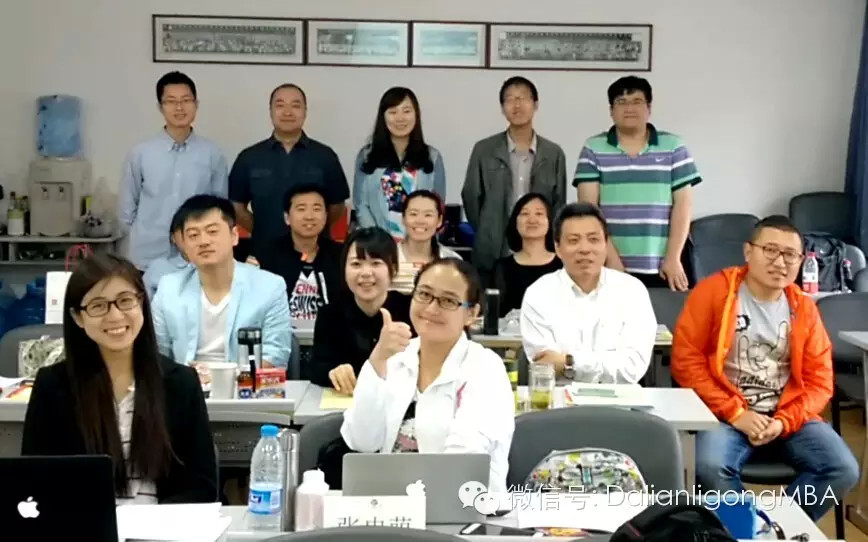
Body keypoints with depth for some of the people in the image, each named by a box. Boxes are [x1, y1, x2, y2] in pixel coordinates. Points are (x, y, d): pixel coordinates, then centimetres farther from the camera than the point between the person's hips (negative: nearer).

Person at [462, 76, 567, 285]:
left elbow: (559, 204, 9)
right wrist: (487, 236, 5)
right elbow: (470, 198, 6)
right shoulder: (484, 150, 3)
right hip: (492, 257, -1)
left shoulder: (554, 153, 6)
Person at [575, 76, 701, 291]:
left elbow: (682, 204, 3)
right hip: (609, 265, 0)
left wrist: (673, 258, -3)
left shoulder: (673, 147, 6)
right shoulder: (593, 149, 4)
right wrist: (611, 258, -10)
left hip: (660, 267, 1)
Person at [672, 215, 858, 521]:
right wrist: (734, 413, -15)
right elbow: (686, 361, -9)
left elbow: (819, 381, 6)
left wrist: (784, 421, -12)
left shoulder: (804, 309, 7)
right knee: (709, 467, -32)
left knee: (844, 470, -17)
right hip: (726, 415, -4)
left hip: (789, 417, 4)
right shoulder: (713, 292, -5)